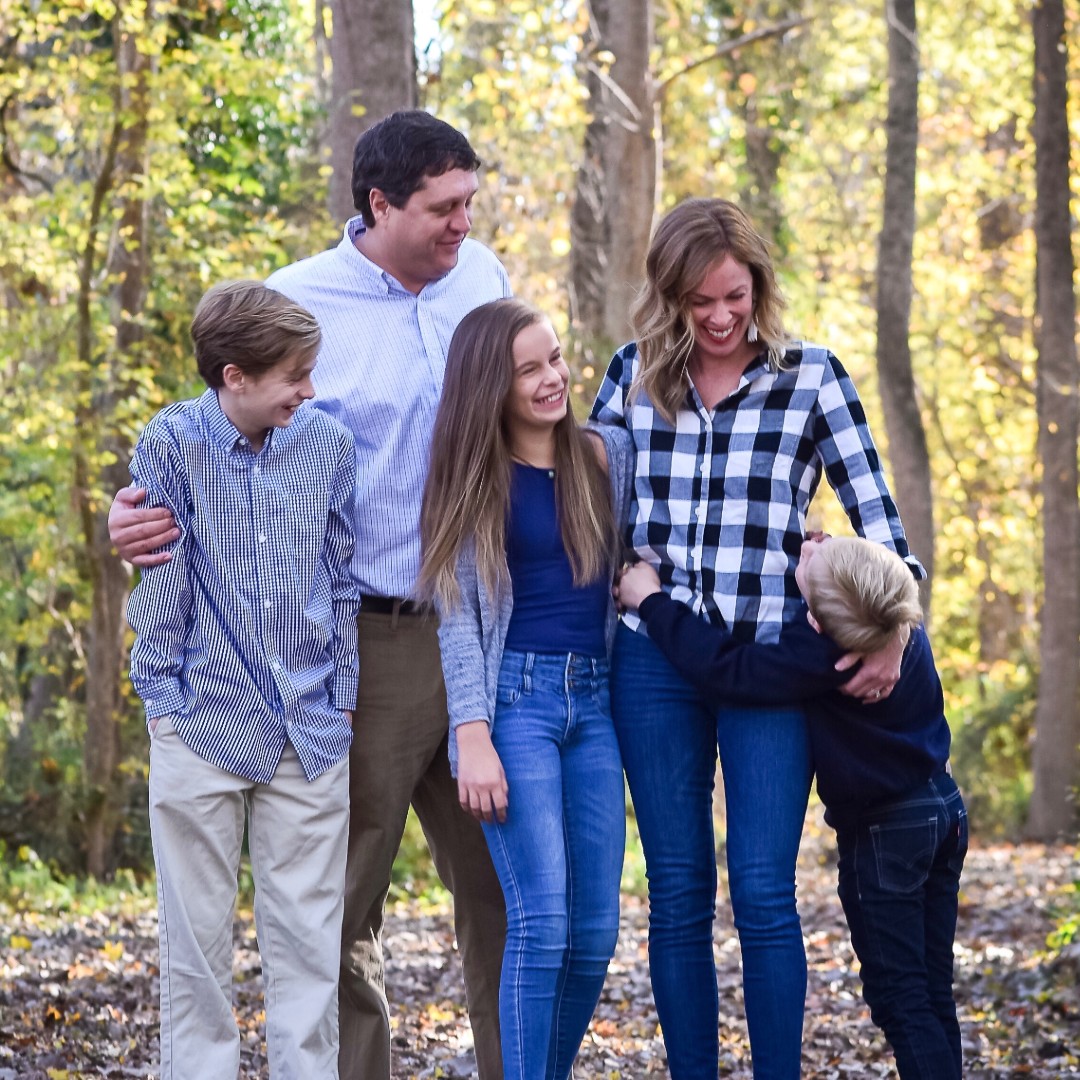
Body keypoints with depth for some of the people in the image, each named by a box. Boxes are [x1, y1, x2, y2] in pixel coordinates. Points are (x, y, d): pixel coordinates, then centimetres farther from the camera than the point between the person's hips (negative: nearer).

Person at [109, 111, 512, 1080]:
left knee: (504, 880, 8)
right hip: (361, 645, -4)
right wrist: (140, 511, -15)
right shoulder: (297, 302, -6)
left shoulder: (484, 276, 7)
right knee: (345, 897, 2)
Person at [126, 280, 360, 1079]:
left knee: (310, 940, 5)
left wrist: (343, 699, 9)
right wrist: (164, 696, -1)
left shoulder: (328, 444, 0)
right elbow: (159, 578, -2)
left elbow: (345, 583, 9)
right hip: (202, 728, -2)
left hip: (311, 734, 2)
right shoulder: (172, 444, -7)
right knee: (197, 940, 6)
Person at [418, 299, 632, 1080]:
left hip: (594, 698, 4)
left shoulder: (609, 458, 9)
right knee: (541, 920, -13)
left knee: (595, 930, 2)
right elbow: (458, 613, -2)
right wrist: (473, 738, -11)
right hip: (515, 694, -4)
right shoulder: (473, 477, 1)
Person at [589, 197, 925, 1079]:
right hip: (654, 663, 2)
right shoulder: (634, 376, 6)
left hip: (770, 657, -2)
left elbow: (874, 514, 1)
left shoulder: (811, 377, 1)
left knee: (763, 893, -5)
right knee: (678, 896, 6)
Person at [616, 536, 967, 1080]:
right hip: (944, 810, 8)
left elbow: (727, 668, -23)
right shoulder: (901, 620, -4)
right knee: (932, 992, 12)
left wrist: (651, 601, -14)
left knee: (898, 997, -1)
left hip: (884, 831, -8)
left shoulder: (822, 655, -28)